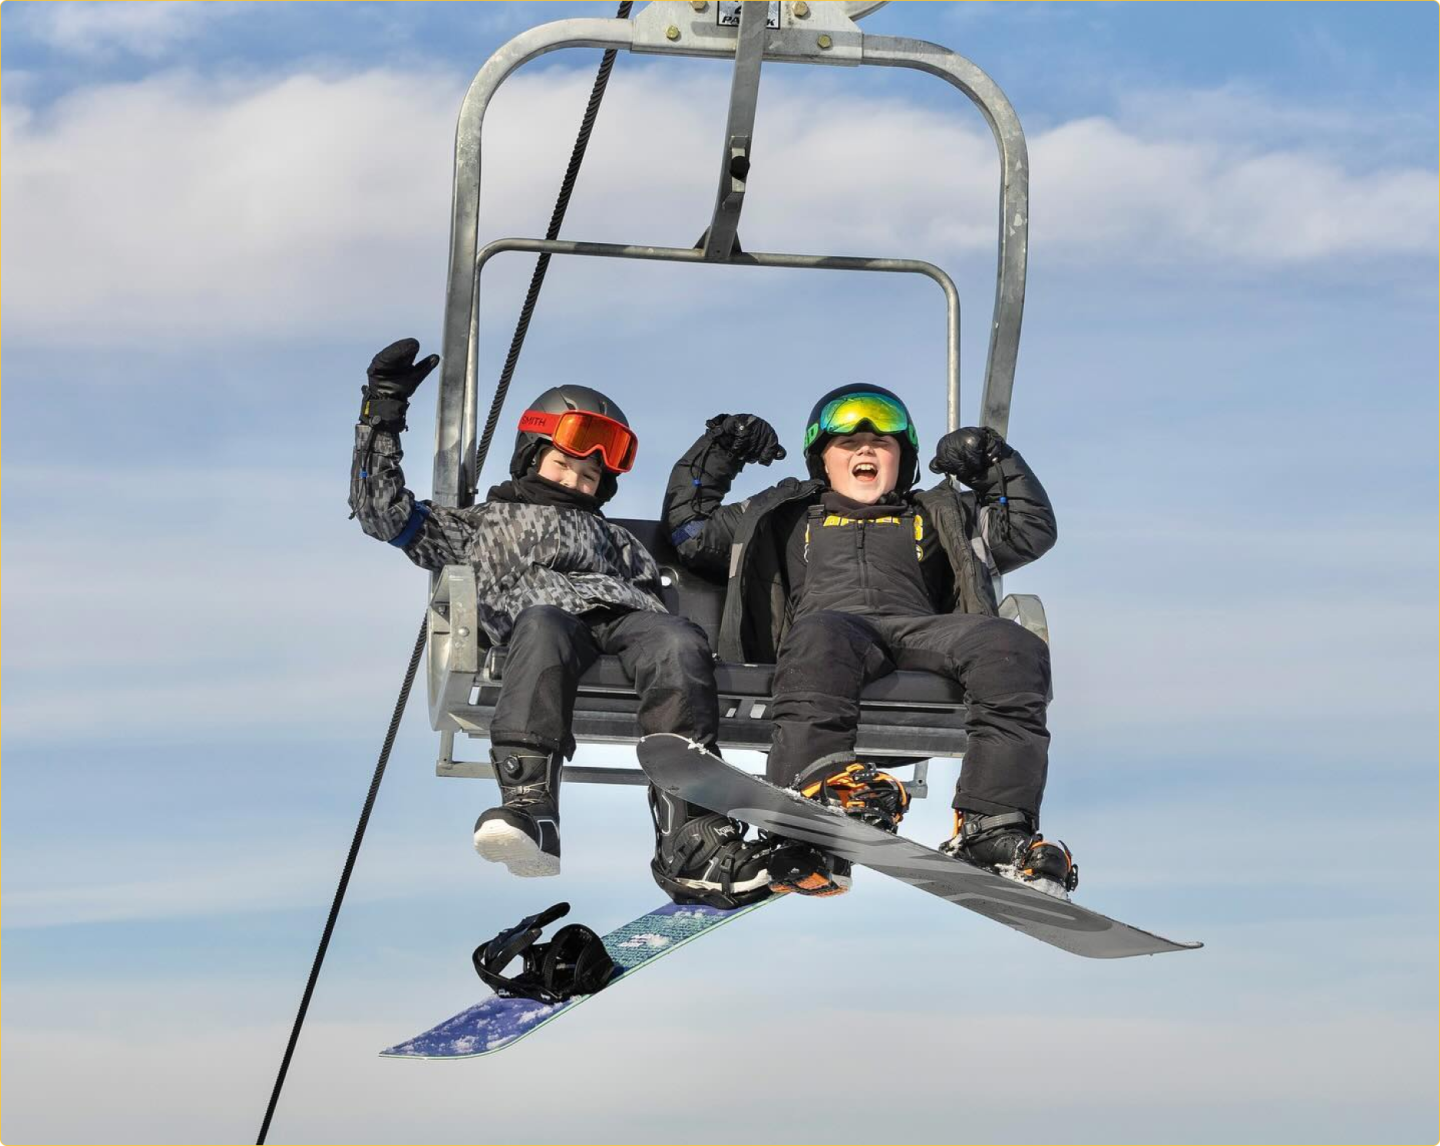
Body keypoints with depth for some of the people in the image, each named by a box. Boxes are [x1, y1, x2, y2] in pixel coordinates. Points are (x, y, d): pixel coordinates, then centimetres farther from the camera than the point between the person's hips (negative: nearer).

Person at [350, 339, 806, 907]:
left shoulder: (613, 538, 46)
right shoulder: (484, 523, 38)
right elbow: (384, 512, 31)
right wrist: (383, 413, 29)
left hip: (626, 615, 3)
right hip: (549, 617, -3)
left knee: (680, 643, -36)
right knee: (543, 626, -43)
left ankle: (691, 843, -52)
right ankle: (528, 810, -63)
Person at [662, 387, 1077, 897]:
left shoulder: (939, 516, 40)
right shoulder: (787, 517, 38)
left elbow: (1032, 531, 35)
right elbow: (692, 534, 36)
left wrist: (995, 463, 25)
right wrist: (715, 454, 29)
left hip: (921, 631, 2)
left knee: (1014, 647, -33)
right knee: (820, 636, -43)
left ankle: (992, 828, -46)